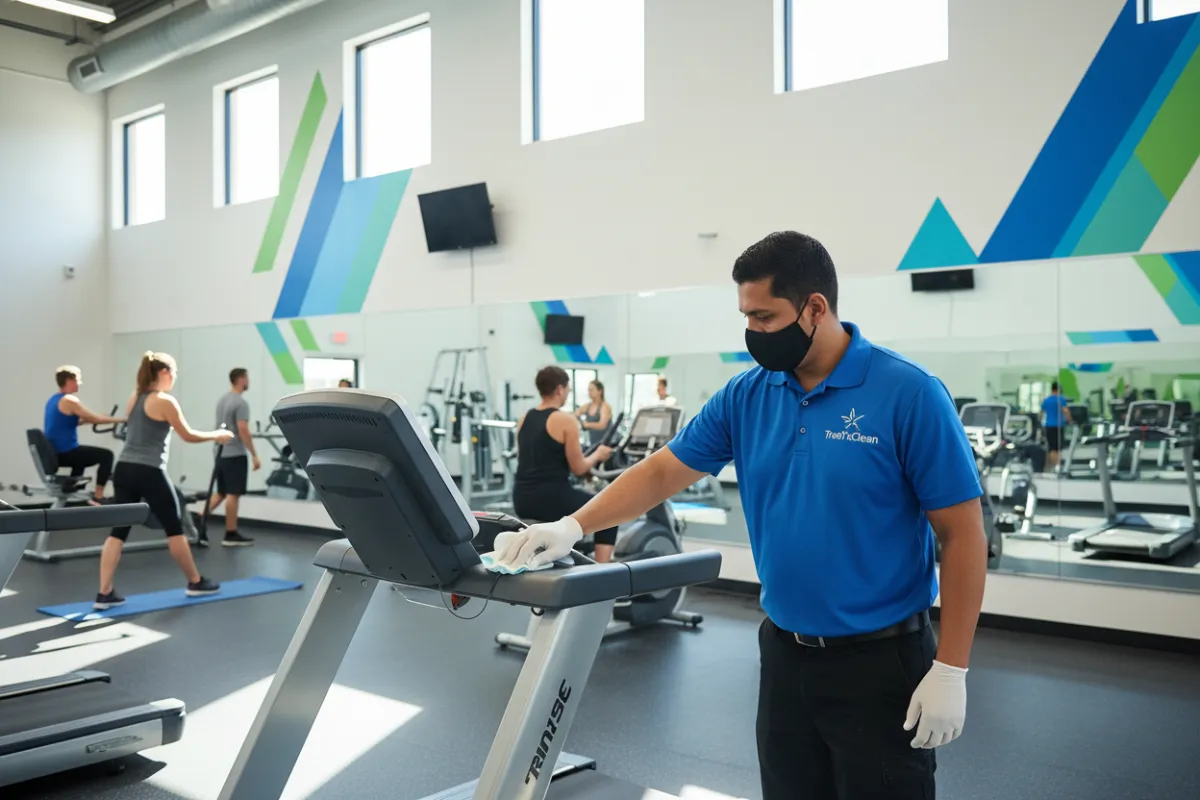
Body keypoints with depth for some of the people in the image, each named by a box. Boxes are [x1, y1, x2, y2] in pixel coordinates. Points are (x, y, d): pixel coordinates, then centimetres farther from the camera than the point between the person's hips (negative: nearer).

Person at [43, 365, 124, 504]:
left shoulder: (53, 399, 13)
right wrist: (120, 419, -1)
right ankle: (98, 497, -4)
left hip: (53, 453, 10)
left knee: (81, 459, 37)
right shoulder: (70, 400, -16)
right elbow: (96, 419, -12)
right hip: (65, 453, -10)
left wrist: (88, 420, 19)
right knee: (106, 455, -1)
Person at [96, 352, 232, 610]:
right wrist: (216, 436, 10)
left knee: (118, 531, 5)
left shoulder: (134, 398, 14)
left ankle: (104, 594, 1)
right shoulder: (165, 401, -9)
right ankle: (196, 583, 20)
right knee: (174, 529, 7)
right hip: (148, 473, -7)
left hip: (124, 469, 7)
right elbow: (188, 436, -4)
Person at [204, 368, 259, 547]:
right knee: (233, 494, -3)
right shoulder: (241, 403, -15)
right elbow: (243, 430, -22)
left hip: (221, 453, 9)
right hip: (235, 454, -9)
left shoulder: (222, 400, 15)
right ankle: (231, 535, 3)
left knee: (221, 493, 16)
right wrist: (254, 455, -19)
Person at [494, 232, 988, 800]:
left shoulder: (909, 394, -14)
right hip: (784, 654, 5)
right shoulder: (745, 396, 1)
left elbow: (962, 535, -11)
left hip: (879, 663, -4)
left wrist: (950, 671, -13)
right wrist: (571, 527, -7)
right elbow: (663, 470, 6)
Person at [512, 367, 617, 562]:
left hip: (522, 499, 8)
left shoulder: (524, 419, 11)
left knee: (577, 504, 36)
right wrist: (597, 455, 10)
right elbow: (578, 468, -9)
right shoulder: (566, 420, -11)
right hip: (550, 498, -7)